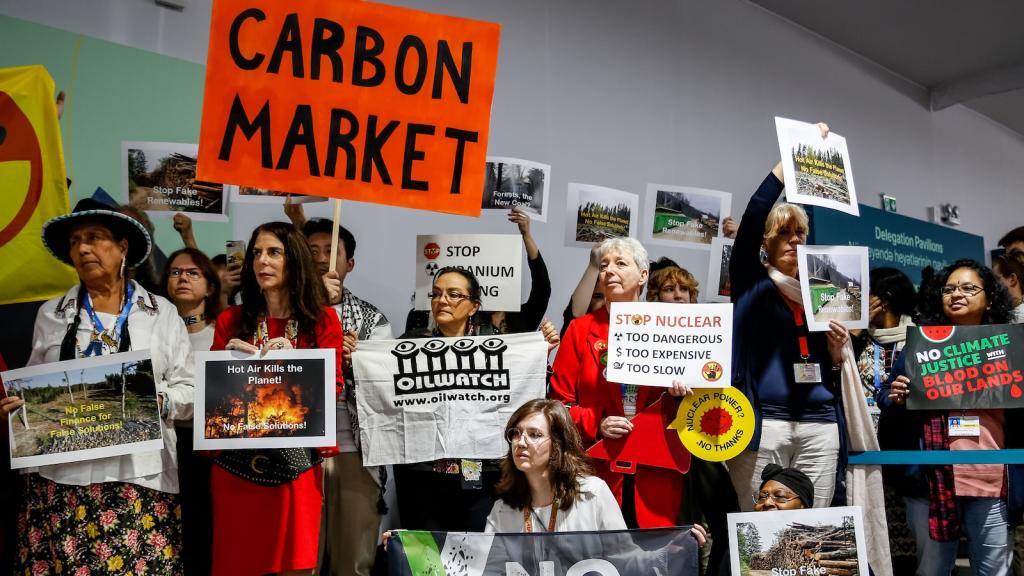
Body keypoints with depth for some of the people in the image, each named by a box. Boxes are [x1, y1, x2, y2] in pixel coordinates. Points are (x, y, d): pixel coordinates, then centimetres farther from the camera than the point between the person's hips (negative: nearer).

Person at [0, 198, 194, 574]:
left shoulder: (162, 313, 6)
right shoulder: (51, 314, 13)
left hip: (140, 475, -2)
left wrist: (159, 402, -14)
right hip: (61, 474, 2)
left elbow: (189, 390, 5)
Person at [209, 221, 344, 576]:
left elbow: (332, 389, -1)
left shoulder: (322, 319, 4)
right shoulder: (231, 320, 8)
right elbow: (211, 392, 9)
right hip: (237, 460, 2)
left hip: (295, 461, -1)